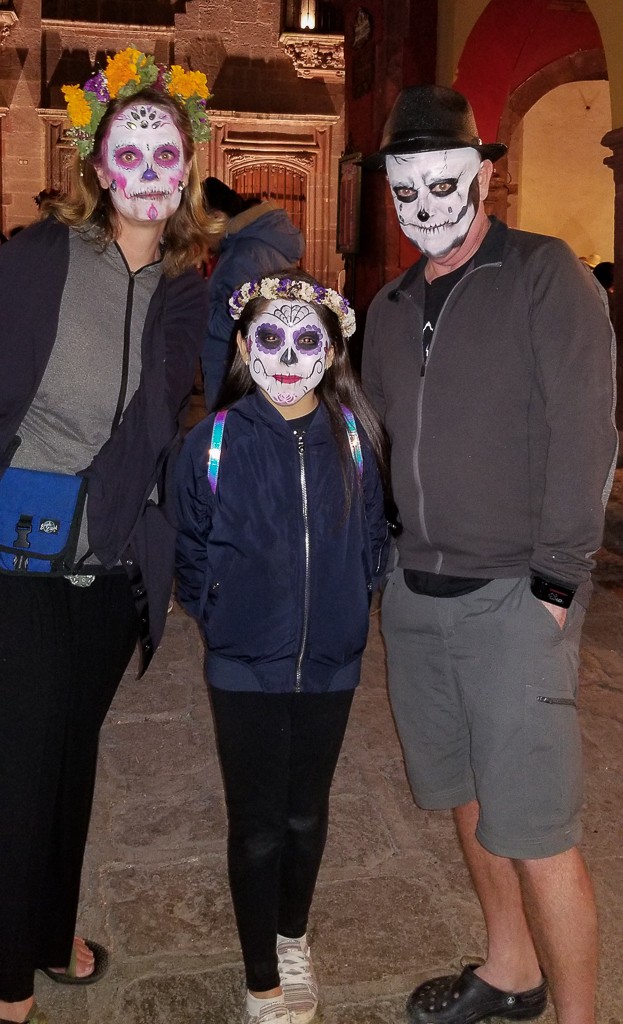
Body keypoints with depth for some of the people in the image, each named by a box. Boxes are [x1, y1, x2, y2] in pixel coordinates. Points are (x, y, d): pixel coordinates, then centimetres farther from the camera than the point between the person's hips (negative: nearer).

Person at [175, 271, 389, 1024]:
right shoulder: (214, 443, -10)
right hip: (244, 670, -2)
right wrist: (224, 622, -1)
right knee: (256, 826, 9)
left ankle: (292, 937, 43)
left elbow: (372, 543, 8)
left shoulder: (354, 439, -4)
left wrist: (343, 610, 3)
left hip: (330, 665, 2)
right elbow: (191, 558, 1)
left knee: (306, 815, 18)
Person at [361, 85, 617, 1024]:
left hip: (513, 593, -6)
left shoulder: (545, 276, -5)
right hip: (415, 593, 7)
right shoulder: (391, 307, 15)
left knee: (535, 829, -4)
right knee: (466, 796, 17)